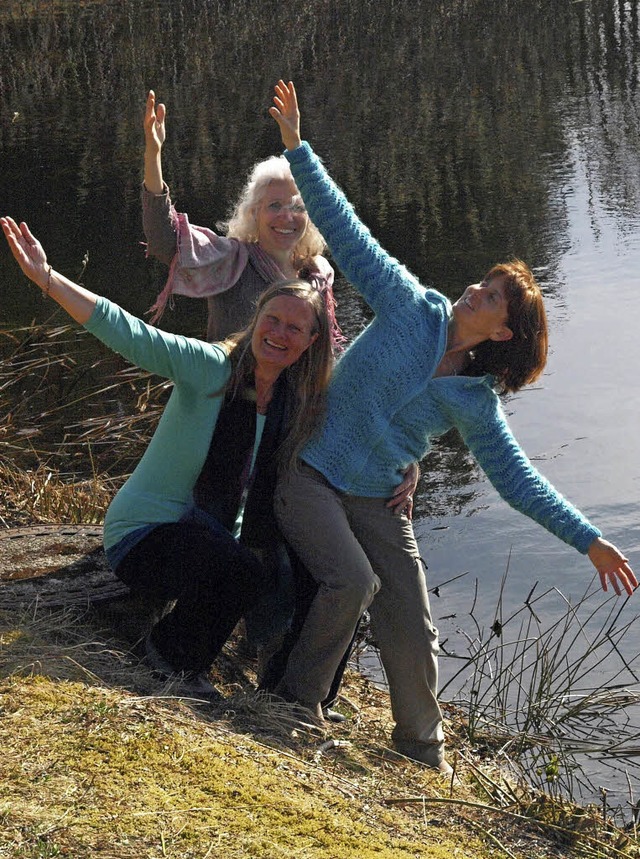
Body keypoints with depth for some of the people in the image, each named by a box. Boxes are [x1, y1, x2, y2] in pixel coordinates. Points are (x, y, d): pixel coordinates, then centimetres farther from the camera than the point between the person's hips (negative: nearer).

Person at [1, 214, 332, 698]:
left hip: (217, 537, 6)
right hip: (146, 533, -5)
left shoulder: (304, 404, -1)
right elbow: (129, 334, -27)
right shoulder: (209, 368, -16)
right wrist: (47, 278, -37)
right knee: (245, 573, -32)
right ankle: (170, 653, -4)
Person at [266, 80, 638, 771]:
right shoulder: (413, 309, -8)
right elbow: (346, 232, -10)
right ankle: (297, 700, -4)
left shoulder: (476, 403, -2)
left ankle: (422, 750, 24)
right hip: (308, 473, -3)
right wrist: (297, 148, -14)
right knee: (351, 582, -26)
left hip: (375, 501, 3)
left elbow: (517, 478, 4)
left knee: (411, 628, 0)